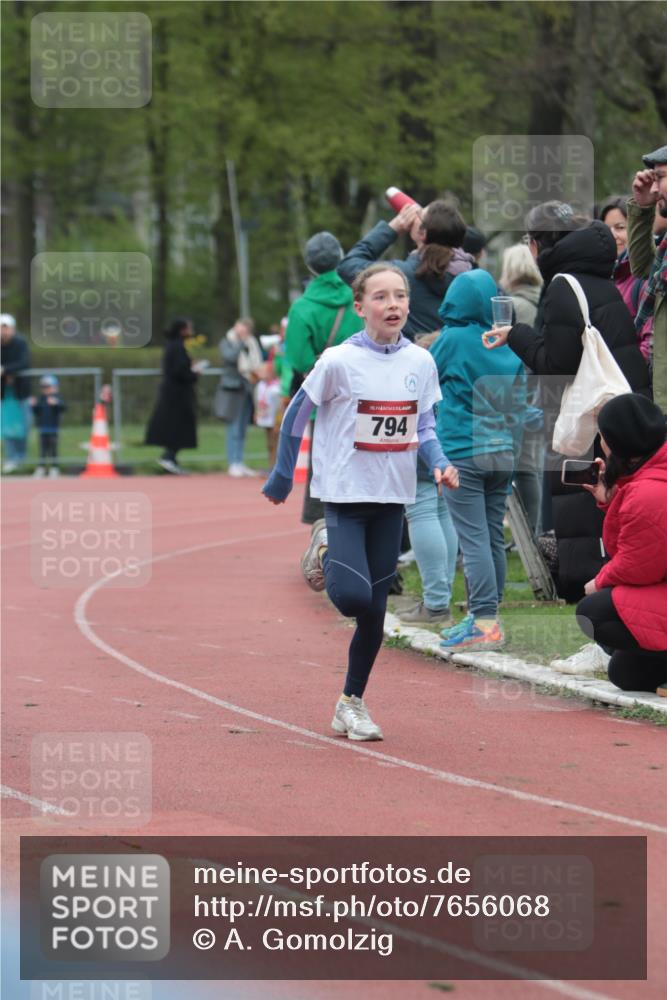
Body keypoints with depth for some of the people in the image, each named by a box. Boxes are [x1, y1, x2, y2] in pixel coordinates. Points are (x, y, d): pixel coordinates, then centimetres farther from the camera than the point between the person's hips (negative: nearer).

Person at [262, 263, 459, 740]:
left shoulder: (421, 362, 1)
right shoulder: (339, 361, -12)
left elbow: (424, 429, 10)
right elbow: (296, 415, -1)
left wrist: (441, 464, -9)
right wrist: (282, 478, 3)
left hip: (393, 497, 4)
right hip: (345, 491, -4)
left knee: (375, 609, 6)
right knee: (353, 597, -19)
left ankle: (353, 704, 21)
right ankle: (326, 550, 16)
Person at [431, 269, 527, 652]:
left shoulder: (452, 340, -8)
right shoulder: (510, 345, 6)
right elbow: (520, 405, 12)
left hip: (462, 452, -5)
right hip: (502, 452, 6)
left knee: (474, 539, -8)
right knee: (494, 538, 11)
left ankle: (485, 622, -14)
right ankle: (485, 616, 17)